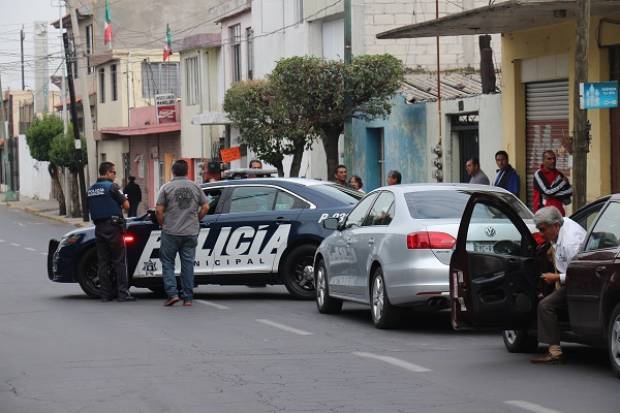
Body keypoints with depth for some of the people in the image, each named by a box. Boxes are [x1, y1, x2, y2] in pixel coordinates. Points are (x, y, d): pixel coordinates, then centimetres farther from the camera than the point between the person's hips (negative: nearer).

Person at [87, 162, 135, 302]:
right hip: (113, 226, -6)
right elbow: (126, 205, -9)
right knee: (119, 262, -2)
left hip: (99, 227, 6)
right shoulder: (111, 187, -11)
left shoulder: (91, 189, 11)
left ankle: (106, 294, 7)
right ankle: (123, 293, -5)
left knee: (102, 263, 7)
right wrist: (122, 199, 12)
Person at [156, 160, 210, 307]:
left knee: (167, 262, 7)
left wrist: (163, 224, 9)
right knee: (188, 264, 7)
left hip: (171, 233, -3)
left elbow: (159, 210, -7)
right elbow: (205, 207, 5)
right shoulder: (195, 187, 5)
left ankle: (172, 293, -5)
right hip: (191, 233, 3)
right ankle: (188, 298, 7)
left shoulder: (167, 188, -4)